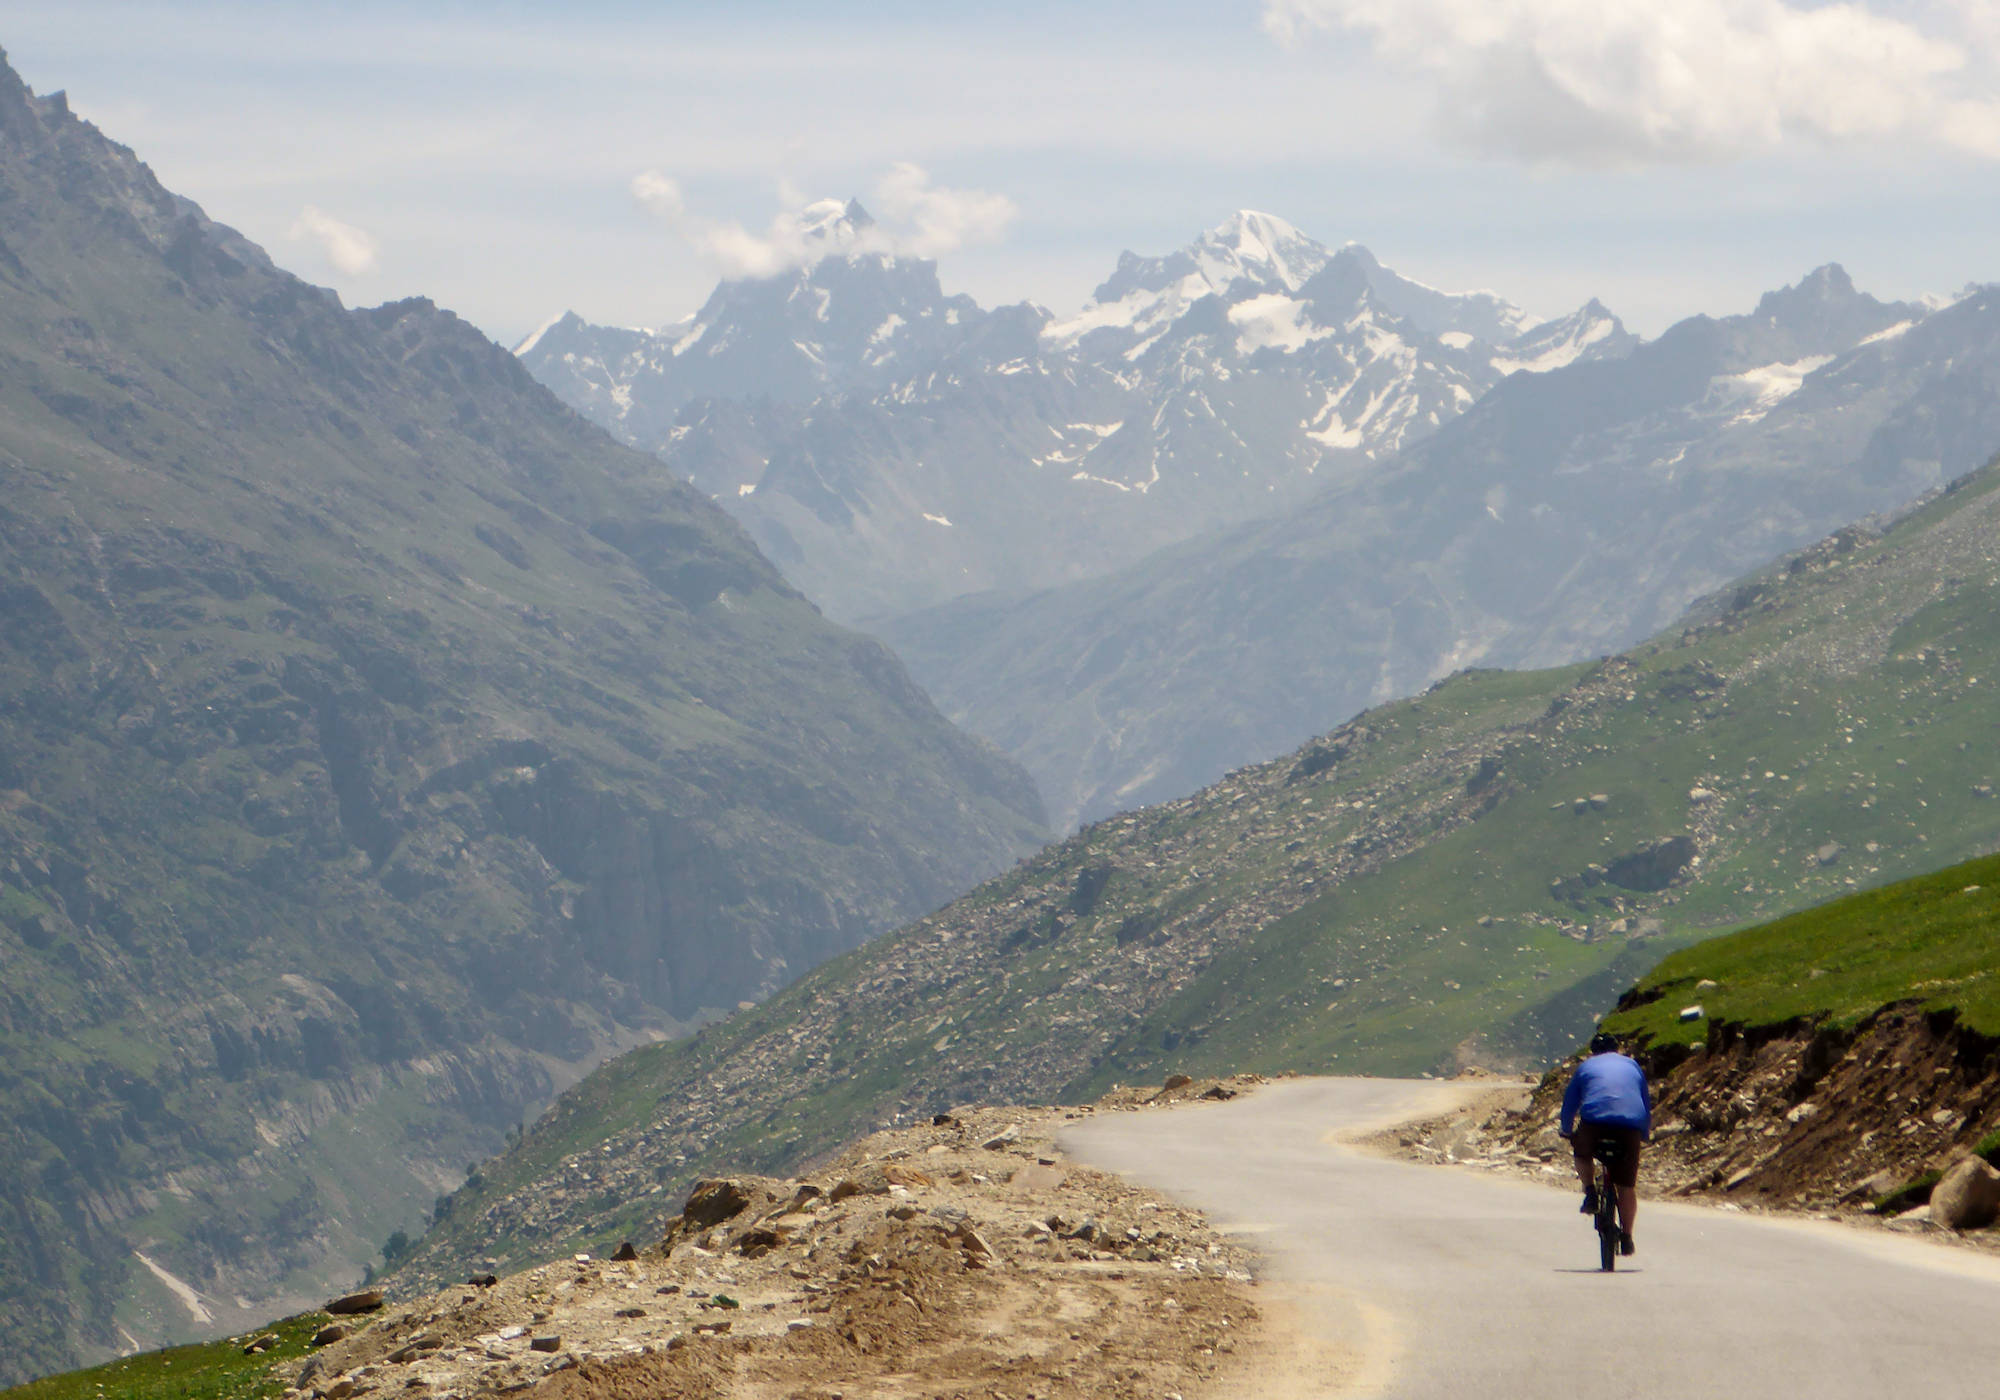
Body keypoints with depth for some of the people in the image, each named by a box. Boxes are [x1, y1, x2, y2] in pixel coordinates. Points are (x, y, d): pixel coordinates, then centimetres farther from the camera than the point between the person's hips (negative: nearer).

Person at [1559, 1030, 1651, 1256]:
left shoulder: (1586, 1066, 23)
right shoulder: (1632, 1065, 28)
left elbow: (1569, 1104, 24)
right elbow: (1646, 1103, 33)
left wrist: (1568, 1132, 36)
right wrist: (1645, 1134, 43)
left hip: (1595, 1121, -2)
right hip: (1631, 1124, 2)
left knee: (1582, 1153, 30)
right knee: (1627, 1185, 10)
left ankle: (1590, 1191, 9)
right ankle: (1626, 1236, 9)